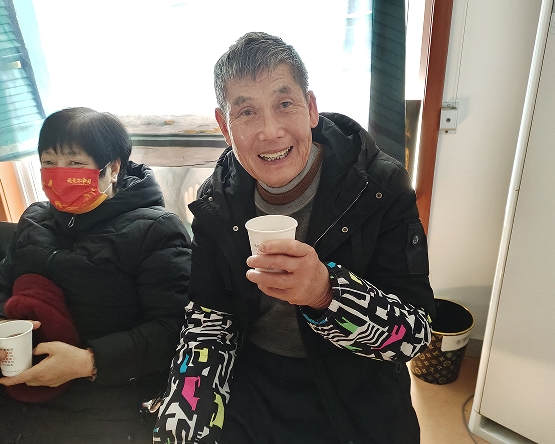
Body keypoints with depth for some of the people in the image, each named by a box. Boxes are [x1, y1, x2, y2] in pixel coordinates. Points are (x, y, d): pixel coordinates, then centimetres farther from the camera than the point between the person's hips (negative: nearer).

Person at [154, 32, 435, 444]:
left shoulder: (381, 189, -18)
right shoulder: (218, 201, -8)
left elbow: (416, 331, -18)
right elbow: (209, 317, -3)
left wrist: (326, 292, -37)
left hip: (356, 395, 0)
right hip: (251, 383, 1)